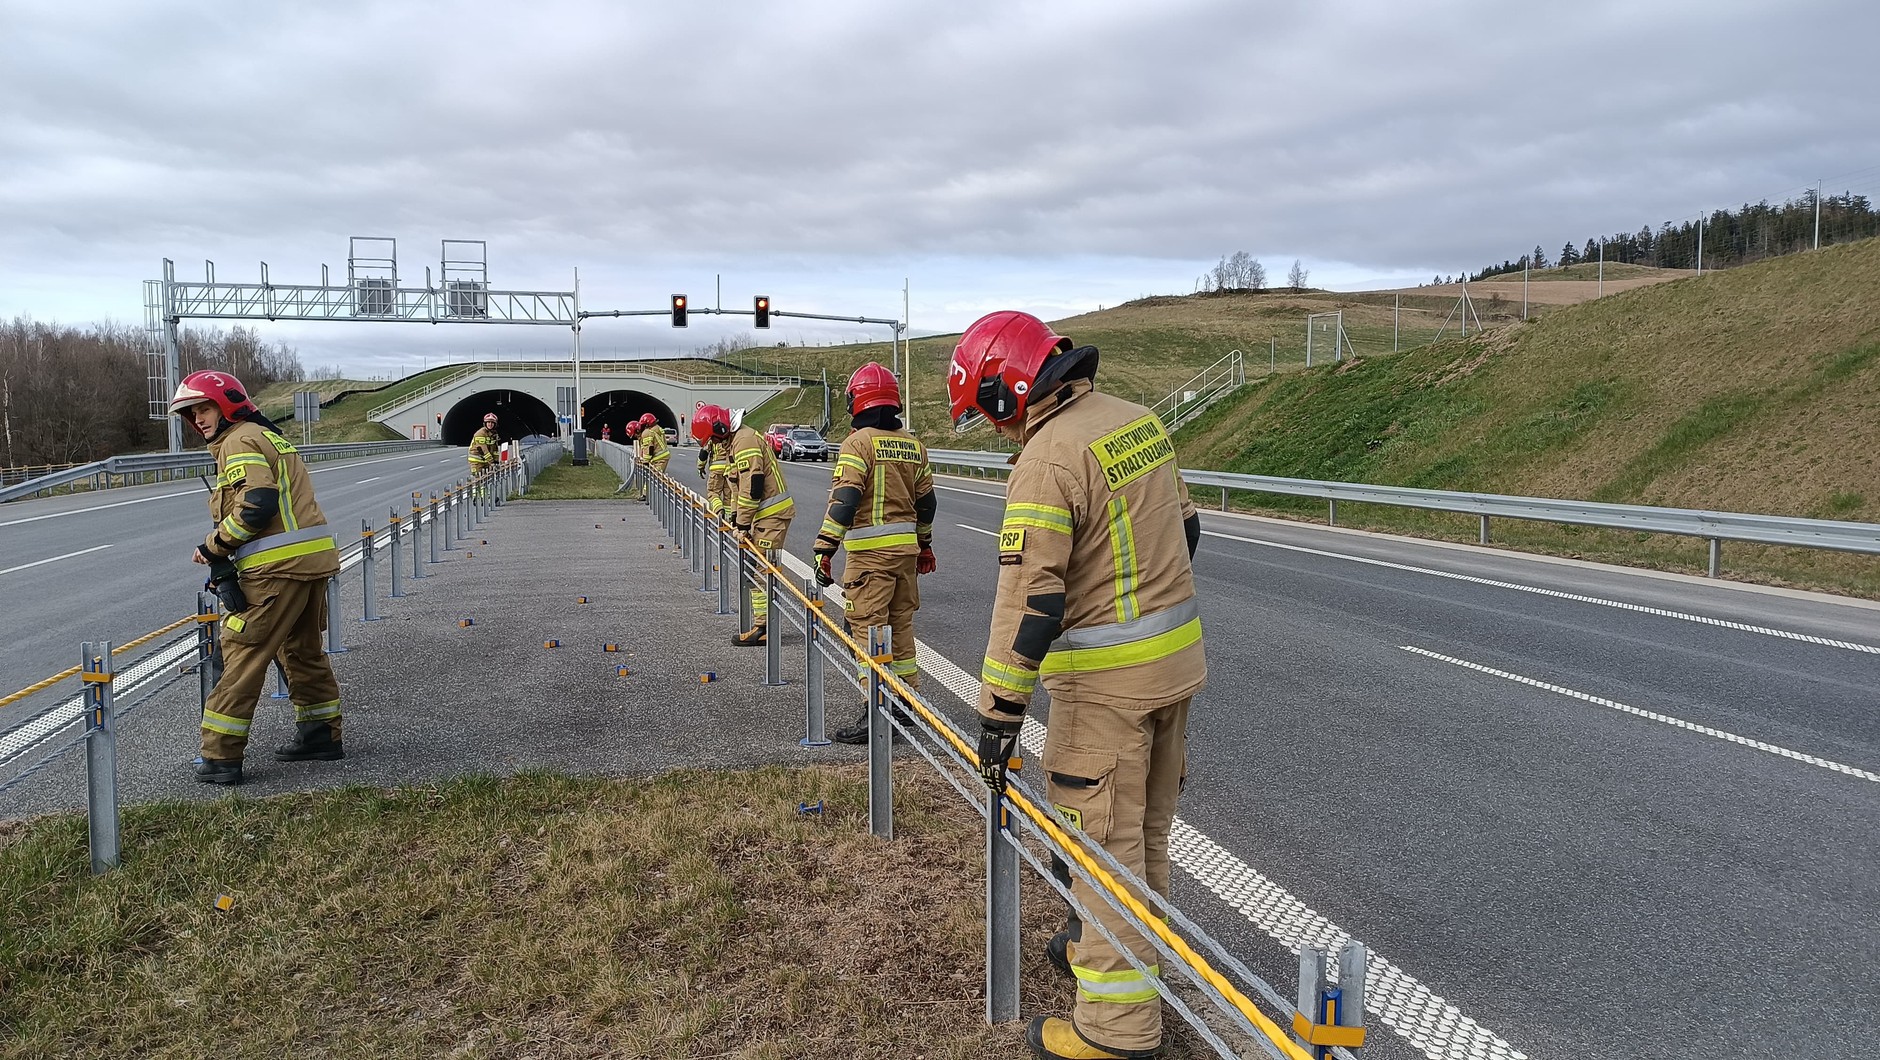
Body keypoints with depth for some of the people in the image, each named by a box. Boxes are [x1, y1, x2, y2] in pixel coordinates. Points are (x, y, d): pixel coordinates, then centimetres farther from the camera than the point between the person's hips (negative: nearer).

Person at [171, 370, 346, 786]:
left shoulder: (239, 441, -6)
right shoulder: (267, 436, 24)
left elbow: (256, 505, -19)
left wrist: (214, 546, -7)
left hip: (279, 567, -10)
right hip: (315, 559, 10)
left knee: (242, 656, -5)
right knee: (303, 650, 20)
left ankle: (220, 756, -2)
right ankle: (321, 735, 28)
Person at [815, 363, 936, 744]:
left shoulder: (859, 442, -10)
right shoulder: (913, 446, 11)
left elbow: (844, 500, -17)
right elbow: (925, 501, 18)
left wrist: (825, 549, -15)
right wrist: (925, 544, 29)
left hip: (870, 552, -7)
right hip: (906, 549, 7)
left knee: (868, 628, -4)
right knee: (901, 624, 16)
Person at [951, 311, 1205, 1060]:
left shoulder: (1047, 460, -20)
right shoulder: (1137, 420, 6)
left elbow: (1028, 599, -23)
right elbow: (1183, 527, 17)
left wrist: (1000, 712, -19)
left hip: (1107, 681, -9)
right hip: (1178, 659, 9)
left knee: (1106, 842, 1)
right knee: (1146, 824, 21)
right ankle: (1126, 949, 40)